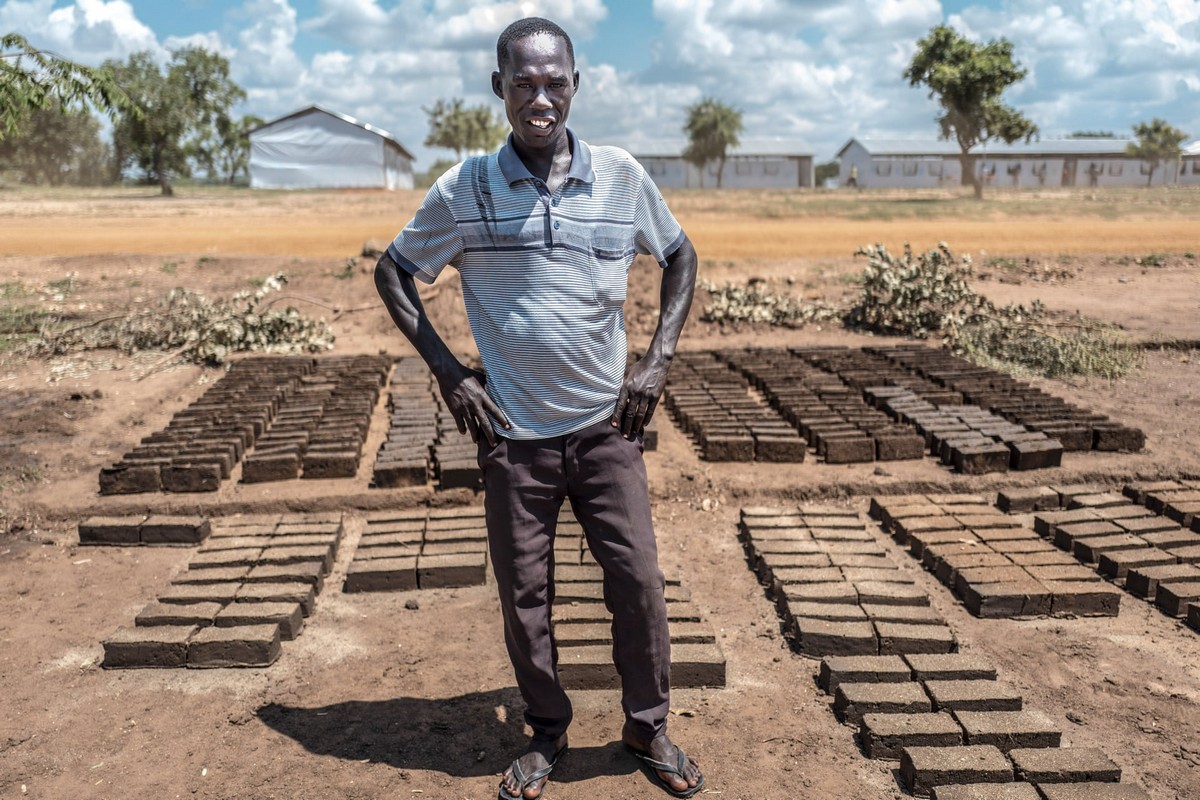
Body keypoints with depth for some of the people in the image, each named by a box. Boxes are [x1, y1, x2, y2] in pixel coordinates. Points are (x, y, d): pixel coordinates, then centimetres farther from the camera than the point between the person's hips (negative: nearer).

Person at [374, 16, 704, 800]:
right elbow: (393, 271, 7)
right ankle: (548, 733, 32)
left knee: (639, 580, 4)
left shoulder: (622, 175, -2)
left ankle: (649, 727, 28)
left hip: (606, 424, 1)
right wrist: (447, 370, -2)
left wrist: (659, 360, 1)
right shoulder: (464, 189, -4)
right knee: (524, 598, 9)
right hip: (514, 433, 0)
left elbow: (680, 255, 12)